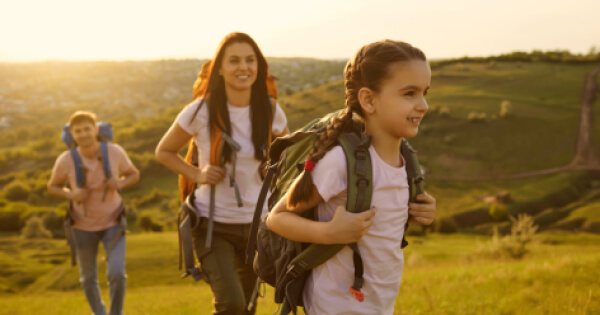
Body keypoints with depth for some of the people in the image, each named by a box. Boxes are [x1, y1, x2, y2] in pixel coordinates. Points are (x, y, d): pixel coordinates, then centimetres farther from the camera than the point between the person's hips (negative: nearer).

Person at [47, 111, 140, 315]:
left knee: (117, 274, -14)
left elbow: (134, 174, -3)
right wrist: (71, 195, -26)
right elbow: (53, 186, -4)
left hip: (112, 222, -1)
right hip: (84, 225, 1)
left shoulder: (115, 152, -22)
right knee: (88, 277, 16)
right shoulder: (66, 160, -24)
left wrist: (119, 184, -26)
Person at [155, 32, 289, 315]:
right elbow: (164, 151, 1)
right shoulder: (201, 111, -13)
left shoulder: (270, 111, -4)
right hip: (213, 224, -4)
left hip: (255, 222, 4)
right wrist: (197, 174, -14)